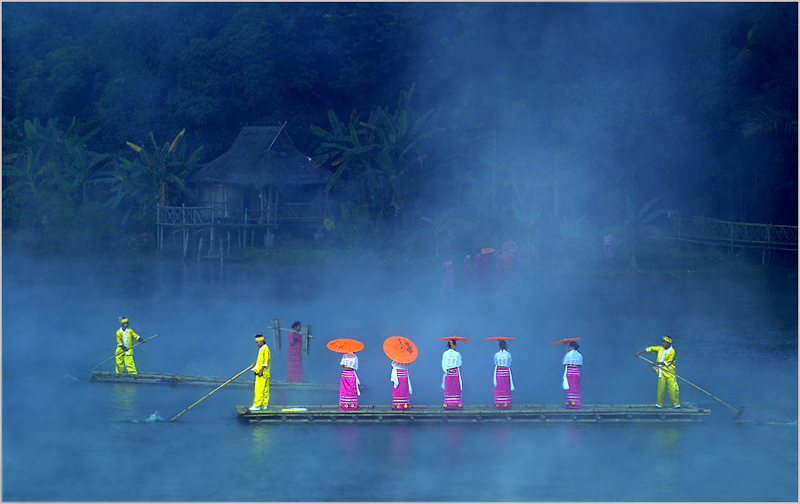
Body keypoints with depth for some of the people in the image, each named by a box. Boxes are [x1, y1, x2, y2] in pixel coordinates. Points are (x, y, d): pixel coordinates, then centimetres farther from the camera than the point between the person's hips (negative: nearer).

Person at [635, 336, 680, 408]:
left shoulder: (672, 352, -11)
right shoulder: (660, 348, 7)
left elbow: (668, 362, -16)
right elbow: (650, 349, 12)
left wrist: (659, 363, -22)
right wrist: (640, 352, 10)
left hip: (670, 373, -5)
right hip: (662, 372, 5)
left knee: (673, 388, -7)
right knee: (660, 388, 7)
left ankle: (676, 404, 0)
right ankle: (659, 404, 16)